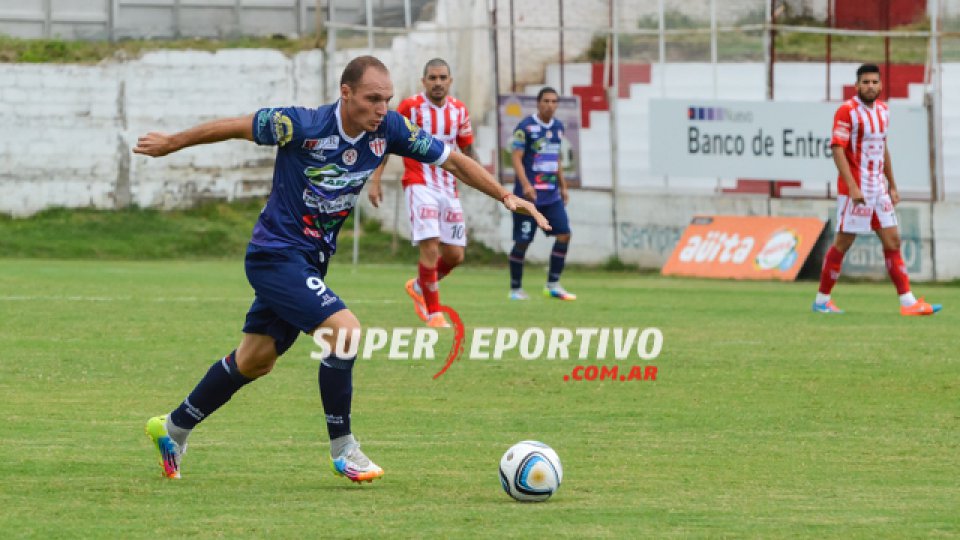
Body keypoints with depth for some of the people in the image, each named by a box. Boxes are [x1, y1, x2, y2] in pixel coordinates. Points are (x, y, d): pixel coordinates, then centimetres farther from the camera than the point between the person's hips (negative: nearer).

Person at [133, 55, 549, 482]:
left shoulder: (389, 130, -9)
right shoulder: (302, 126, -23)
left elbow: (452, 161, 0)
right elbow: (234, 127, -10)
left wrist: (506, 196, -10)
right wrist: (170, 144, 2)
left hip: (311, 261, 7)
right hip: (276, 254, -7)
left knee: (255, 360, 17)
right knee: (344, 331, -22)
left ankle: (173, 428, 35)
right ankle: (342, 448, -8)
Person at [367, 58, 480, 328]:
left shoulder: (458, 110, 6)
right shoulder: (410, 107, -7)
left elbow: (467, 150, 16)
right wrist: (374, 181, -7)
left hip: (448, 187, 5)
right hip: (419, 185, -5)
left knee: (454, 255, 5)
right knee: (431, 247, -17)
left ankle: (419, 286, 34)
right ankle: (434, 313, -7)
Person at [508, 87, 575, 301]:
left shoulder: (558, 127, 12)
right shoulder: (525, 127, -9)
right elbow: (517, 158, -13)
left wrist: (563, 187, 21)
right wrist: (525, 185, -25)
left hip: (552, 195, 6)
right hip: (529, 194, -6)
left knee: (564, 234, -5)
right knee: (522, 241, -3)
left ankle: (553, 285, 2)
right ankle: (515, 289, 10)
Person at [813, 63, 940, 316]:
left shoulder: (882, 110, 12)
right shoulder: (847, 111, -12)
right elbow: (837, 150, -17)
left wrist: (892, 186, 20)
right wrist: (852, 188, -24)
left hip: (878, 188, 7)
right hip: (856, 188, -7)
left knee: (892, 242, 3)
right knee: (843, 243, -2)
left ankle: (908, 302, 1)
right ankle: (821, 300, 9)